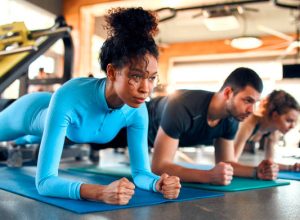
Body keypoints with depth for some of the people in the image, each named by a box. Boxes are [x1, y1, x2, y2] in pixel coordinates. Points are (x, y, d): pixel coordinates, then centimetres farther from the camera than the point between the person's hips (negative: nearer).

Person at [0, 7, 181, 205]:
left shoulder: (138, 110, -36)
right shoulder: (68, 99, -50)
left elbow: (141, 172, -26)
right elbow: (44, 181, -50)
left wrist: (158, 183, -50)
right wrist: (102, 192, -67)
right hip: (33, 110, -4)